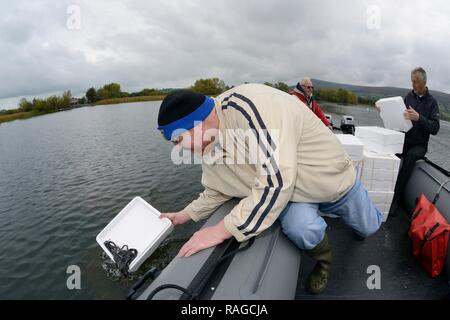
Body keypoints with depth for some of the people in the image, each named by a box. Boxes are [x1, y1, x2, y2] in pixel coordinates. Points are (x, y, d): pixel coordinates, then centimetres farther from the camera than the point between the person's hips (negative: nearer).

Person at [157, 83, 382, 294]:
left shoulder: (247, 105, -40)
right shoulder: (210, 148, -13)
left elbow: (276, 182, -43)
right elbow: (218, 190, 5)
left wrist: (222, 230, -37)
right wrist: (187, 214, 7)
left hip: (331, 178, -3)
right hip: (295, 193, 4)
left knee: (369, 228, 16)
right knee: (302, 230, -24)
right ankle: (323, 259, 11)